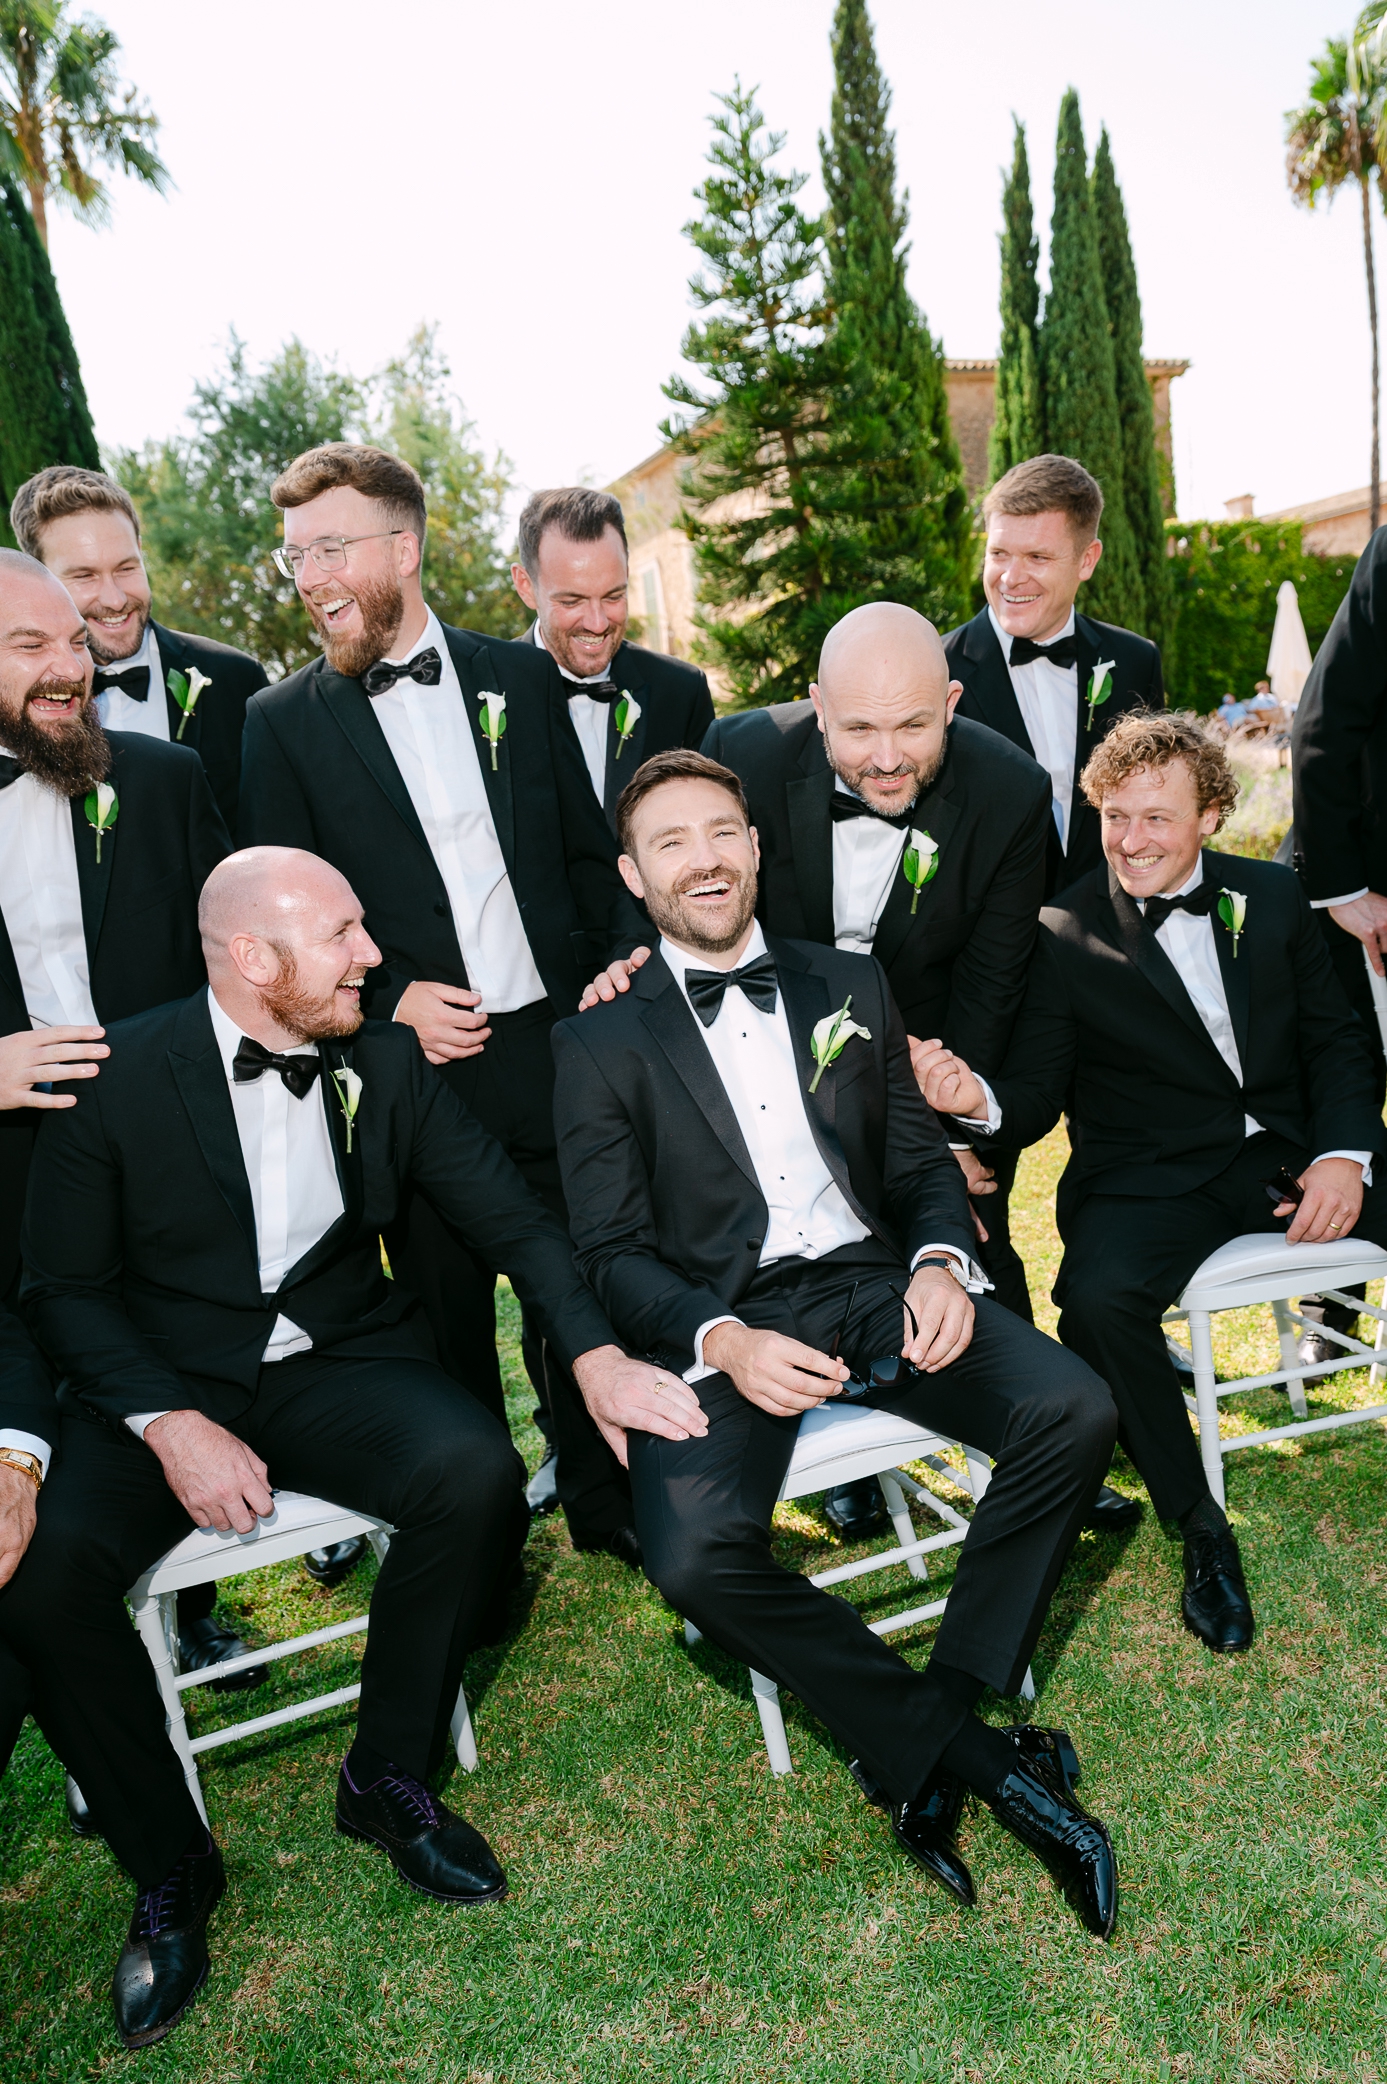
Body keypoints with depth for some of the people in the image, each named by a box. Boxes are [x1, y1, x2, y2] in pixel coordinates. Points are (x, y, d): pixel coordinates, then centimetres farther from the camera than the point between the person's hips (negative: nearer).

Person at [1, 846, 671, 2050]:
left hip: (340, 1364, 1)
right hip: (161, 1381, -1)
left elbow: (508, 1214, 1)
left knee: (479, 1472, -27)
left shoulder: (386, 1061, 1)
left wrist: (596, 1352, -14)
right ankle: (169, 1869, 1)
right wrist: (169, 1424, -19)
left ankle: (389, 1777, 0)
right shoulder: (116, 1075, -7)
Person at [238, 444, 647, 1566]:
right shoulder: (284, 719, 3)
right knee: (449, 1313, 11)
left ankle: (605, 1500, 32)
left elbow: (592, 851, 10)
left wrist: (621, 966, -4)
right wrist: (390, 999, -11)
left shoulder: (518, 677, 7)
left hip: (554, 1042, 1)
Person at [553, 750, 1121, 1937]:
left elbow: (922, 1162, 13)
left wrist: (941, 1262, -9)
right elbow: (611, 1252, -1)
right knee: (697, 1557, -27)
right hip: (723, 1323, -2)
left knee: (1076, 1411, -20)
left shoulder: (850, 988, 13)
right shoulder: (601, 1041, 3)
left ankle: (949, 1700, -6)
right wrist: (722, 1342, -19)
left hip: (874, 1284, 3)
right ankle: (962, 1752, -8)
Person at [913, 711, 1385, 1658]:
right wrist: (981, 1100, -27)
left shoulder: (1273, 897, 8)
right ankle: (1199, 1525, -11)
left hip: (1288, 1153, 4)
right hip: (1151, 1178, -3)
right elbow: (1039, 1095, -3)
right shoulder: (1065, 933, -3)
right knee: (1098, 1296, -33)